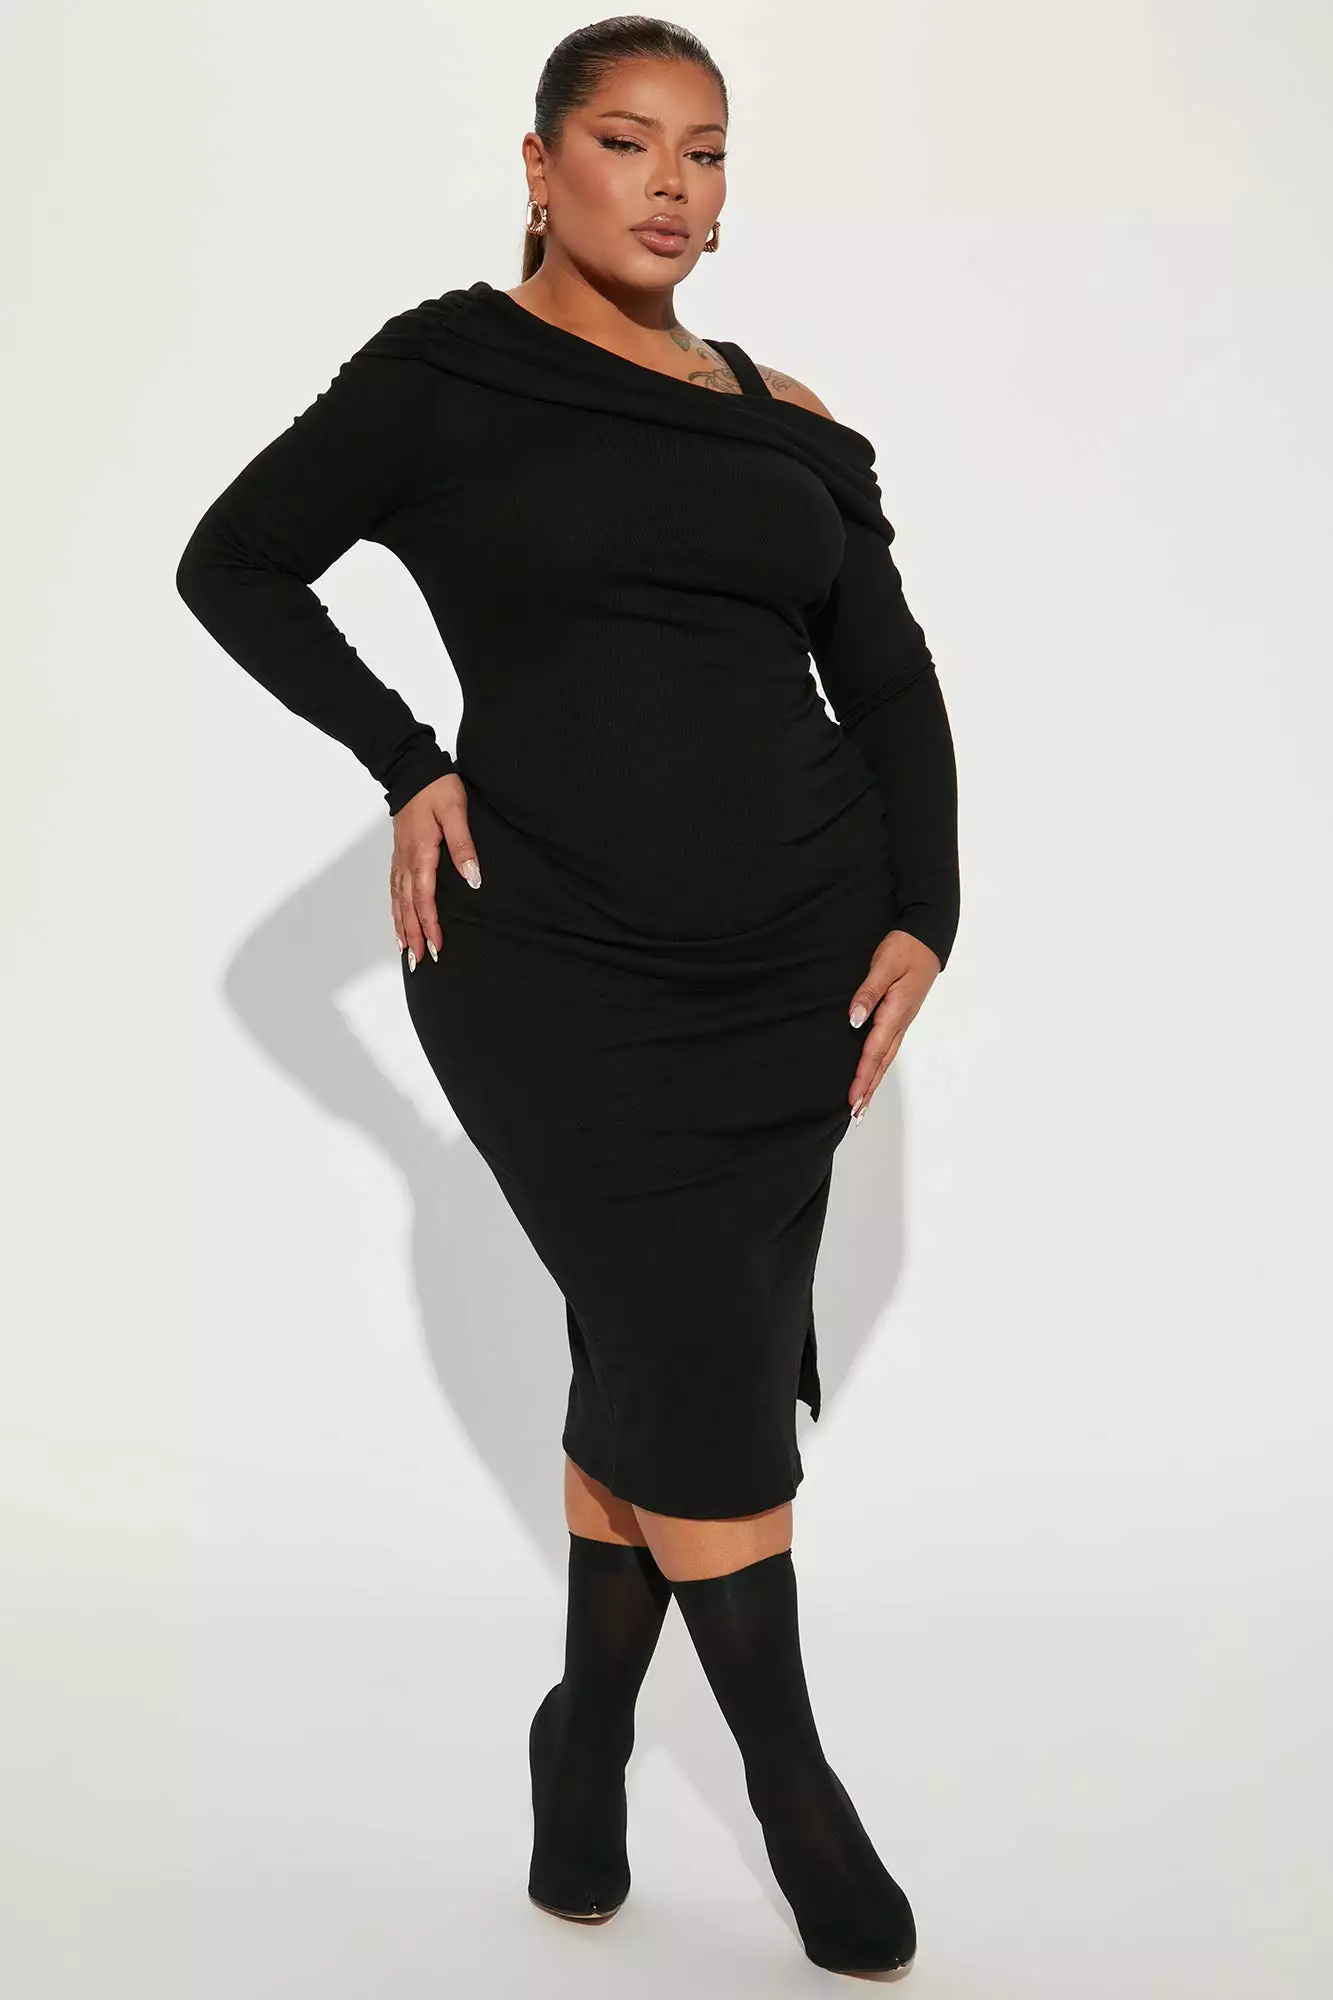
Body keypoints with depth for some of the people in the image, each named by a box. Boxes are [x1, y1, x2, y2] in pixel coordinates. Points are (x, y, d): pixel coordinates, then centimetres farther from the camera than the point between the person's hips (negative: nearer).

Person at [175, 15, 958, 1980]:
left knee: (653, 1363, 9)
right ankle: (793, 1780, 14)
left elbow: (890, 682, 11)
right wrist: (407, 764, -4)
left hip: (794, 964, 3)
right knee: (705, 1373, -5)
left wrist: (923, 918, -1)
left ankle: (589, 1738, 28)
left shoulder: (790, 422, 9)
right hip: (553, 965, -3)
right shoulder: (445, 371, 0)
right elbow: (236, 563, 6)